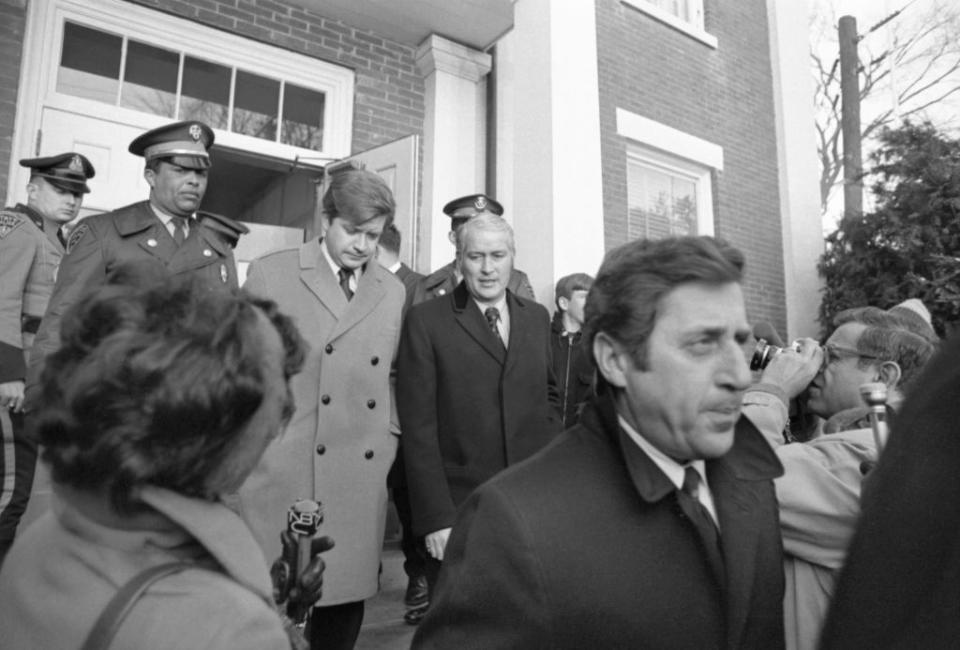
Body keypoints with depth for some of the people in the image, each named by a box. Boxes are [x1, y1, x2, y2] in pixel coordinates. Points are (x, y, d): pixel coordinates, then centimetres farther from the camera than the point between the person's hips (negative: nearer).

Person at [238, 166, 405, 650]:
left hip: (362, 476, 3)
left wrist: (388, 440, 8)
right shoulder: (269, 273, 0)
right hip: (278, 470, -3)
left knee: (347, 600, 10)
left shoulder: (392, 291, 10)